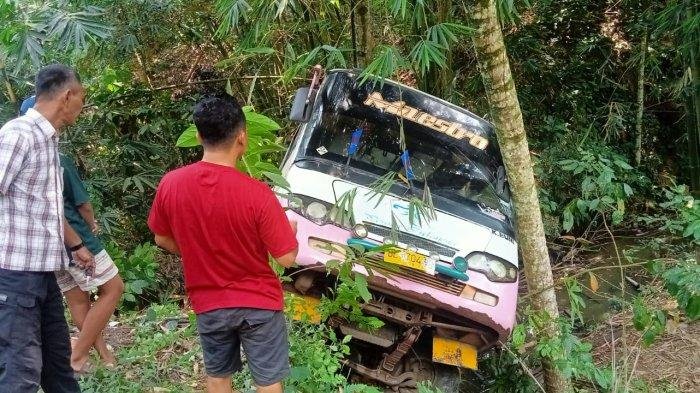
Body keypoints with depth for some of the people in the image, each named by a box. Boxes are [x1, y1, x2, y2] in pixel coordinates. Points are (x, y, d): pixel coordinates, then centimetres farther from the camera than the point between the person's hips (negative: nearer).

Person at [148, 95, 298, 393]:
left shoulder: (170, 184, -14)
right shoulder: (257, 194, -25)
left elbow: (163, 240, 3)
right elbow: (286, 258, -18)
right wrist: (290, 229, 4)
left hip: (208, 303, 3)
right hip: (258, 303, -3)